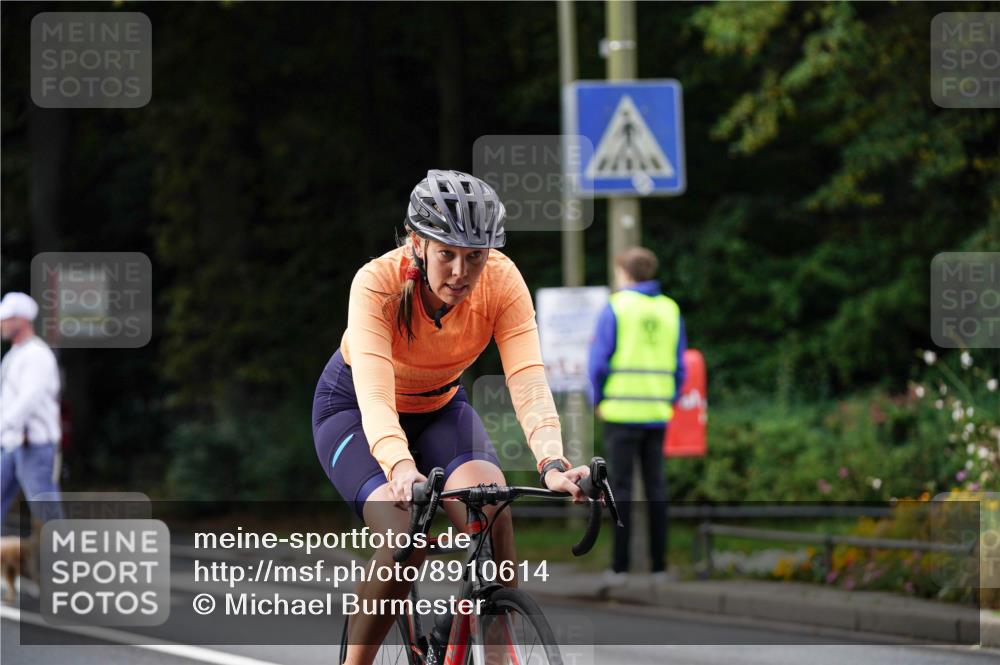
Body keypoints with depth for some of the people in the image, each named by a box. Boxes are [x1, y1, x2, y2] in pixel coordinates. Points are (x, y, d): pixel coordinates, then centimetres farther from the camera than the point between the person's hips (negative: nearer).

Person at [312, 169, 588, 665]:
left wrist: (552, 463, -52)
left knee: (492, 516, -27)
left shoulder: (502, 281, -26)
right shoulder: (377, 283, -33)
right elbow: (374, 394, -44)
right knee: (406, 540, -27)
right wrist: (400, 467, -63)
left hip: (439, 407, 3)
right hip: (351, 407, -3)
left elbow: (528, 381, -35)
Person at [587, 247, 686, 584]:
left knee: (621, 487, -1)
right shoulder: (670, 310, 9)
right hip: (658, 415, 4)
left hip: (622, 413, -4)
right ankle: (659, 565, 7)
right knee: (656, 487, 8)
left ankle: (620, 565, -2)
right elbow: (680, 367, 9)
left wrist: (598, 401, 3)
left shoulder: (615, 308, -5)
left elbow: (598, 361, -8)